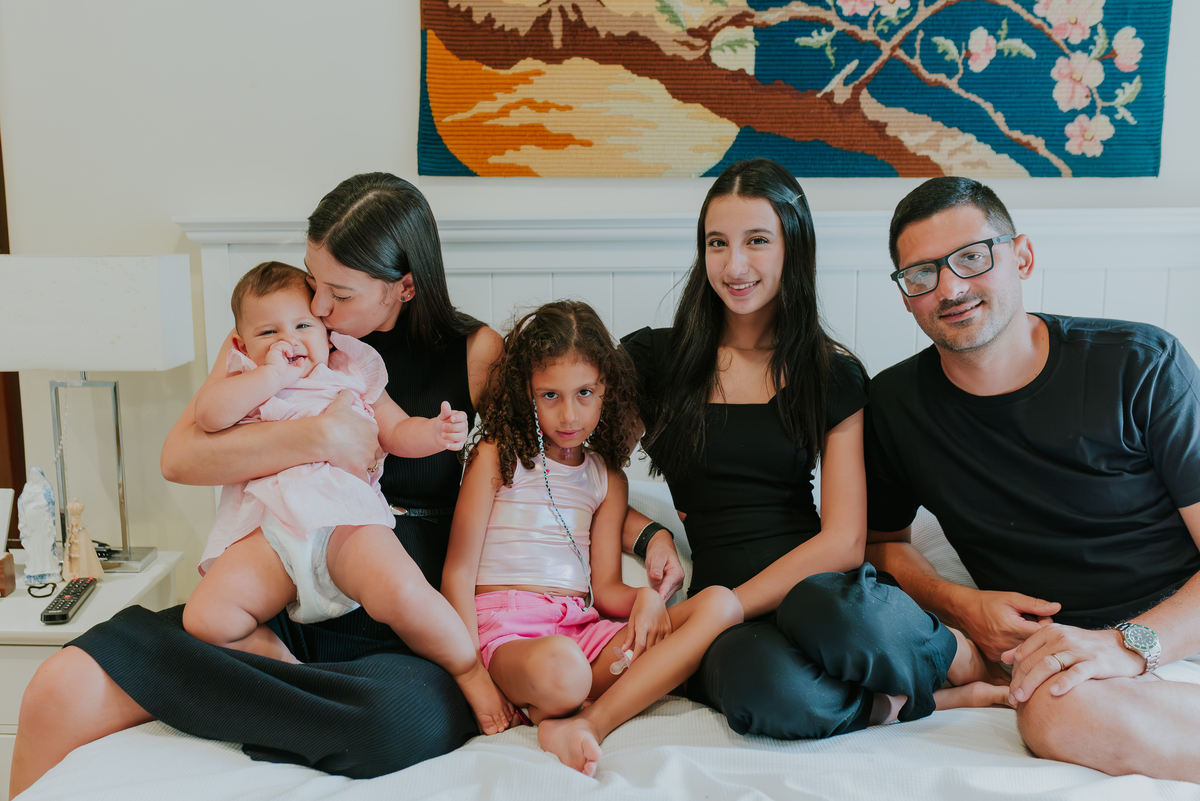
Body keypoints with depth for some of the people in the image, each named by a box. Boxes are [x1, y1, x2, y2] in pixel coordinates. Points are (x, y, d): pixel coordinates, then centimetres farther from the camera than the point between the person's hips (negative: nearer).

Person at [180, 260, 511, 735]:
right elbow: (208, 415, 0)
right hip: (268, 534, 2)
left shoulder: (353, 376, 23)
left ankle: (470, 669, -8)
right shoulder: (244, 385, 22)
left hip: (346, 521, -2)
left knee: (400, 593, -31)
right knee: (203, 618, -19)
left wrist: (437, 433, -2)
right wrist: (274, 375, -1)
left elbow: (398, 432, 20)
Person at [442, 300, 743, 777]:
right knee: (559, 671, -43)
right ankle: (543, 711, -5)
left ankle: (587, 725, -28)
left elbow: (605, 587, 13)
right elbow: (458, 572, -1)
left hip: (584, 628, 6)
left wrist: (646, 597, -12)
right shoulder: (497, 456, 5)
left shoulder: (607, 478, 17)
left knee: (720, 604, -18)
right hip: (506, 626, -5)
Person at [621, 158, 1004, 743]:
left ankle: (969, 659, -8)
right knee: (765, 688, -38)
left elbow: (844, 540, -2)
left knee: (829, 609, -38)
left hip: (819, 586, 1)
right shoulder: (650, 361, 7)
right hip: (724, 614, 0)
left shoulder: (835, 378, 7)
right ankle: (944, 698, -13)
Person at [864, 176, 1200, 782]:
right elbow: (882, 541, 17)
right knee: (1055, 708, -35)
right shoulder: (895, 406, 4)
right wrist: (958, 604, -2)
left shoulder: (1140, 364, -1)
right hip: (1052, 648, 0)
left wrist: (1131, 643, -20)